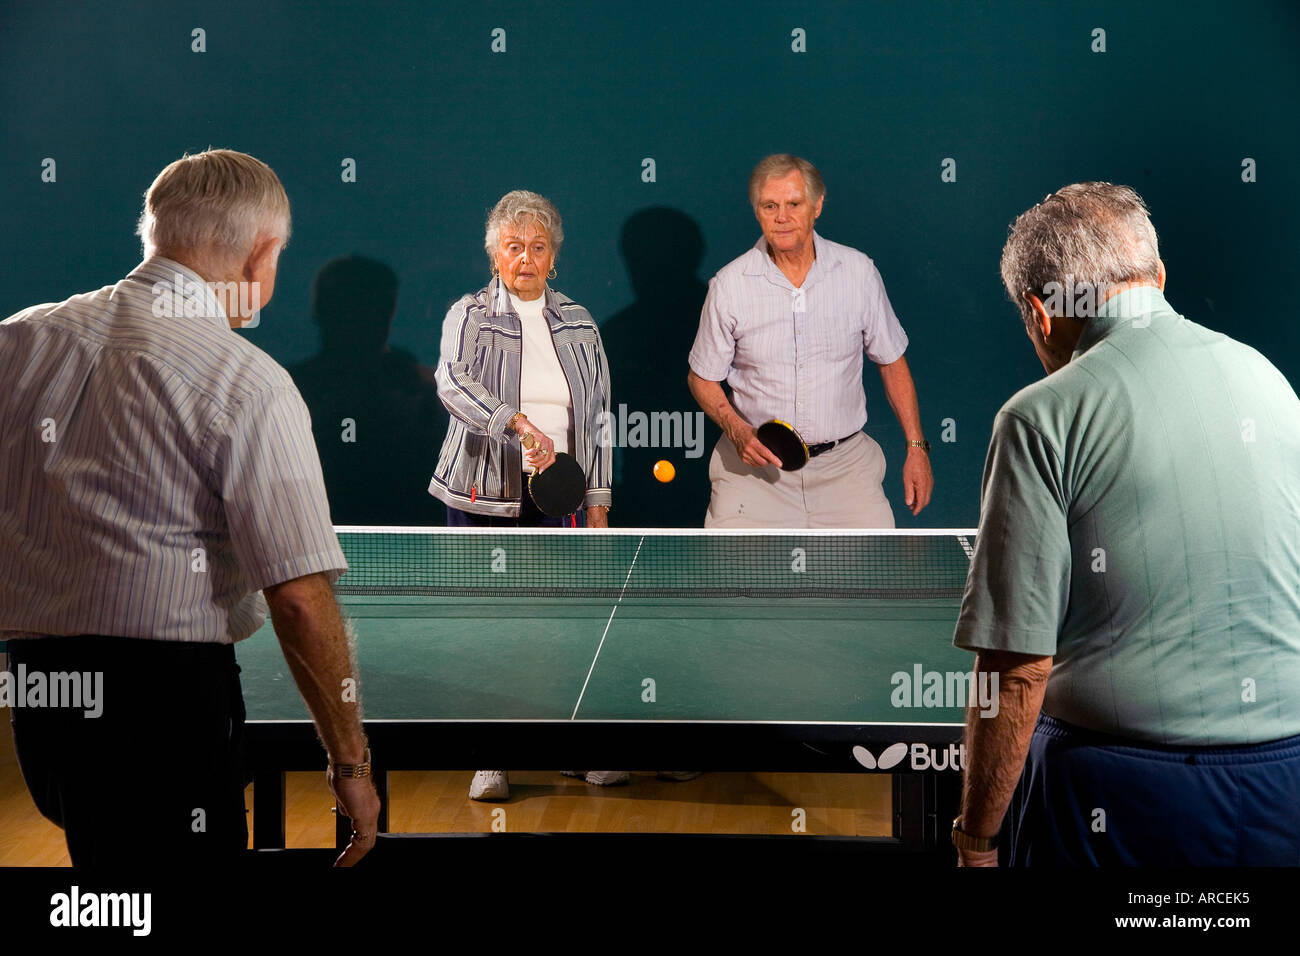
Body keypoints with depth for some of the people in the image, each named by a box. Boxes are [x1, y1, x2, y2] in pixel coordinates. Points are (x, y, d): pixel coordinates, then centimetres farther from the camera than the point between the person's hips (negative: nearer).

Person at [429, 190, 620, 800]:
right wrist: (522, 425, -35)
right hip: (484, 495, -2)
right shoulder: (469, 316, -1)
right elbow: (453, 383, -21)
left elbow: (597, 417, 14)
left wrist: (598, 501, 9)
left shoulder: (578, 325, 10)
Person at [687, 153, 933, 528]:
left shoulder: (859, 271, -1)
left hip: (844, 460, 1)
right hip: (756, 462, -1)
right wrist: (737, 430, -12)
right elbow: (702, 378, 5)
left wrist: (916, 447, 6)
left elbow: (892, 363, 10)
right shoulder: (729, 284, -5)